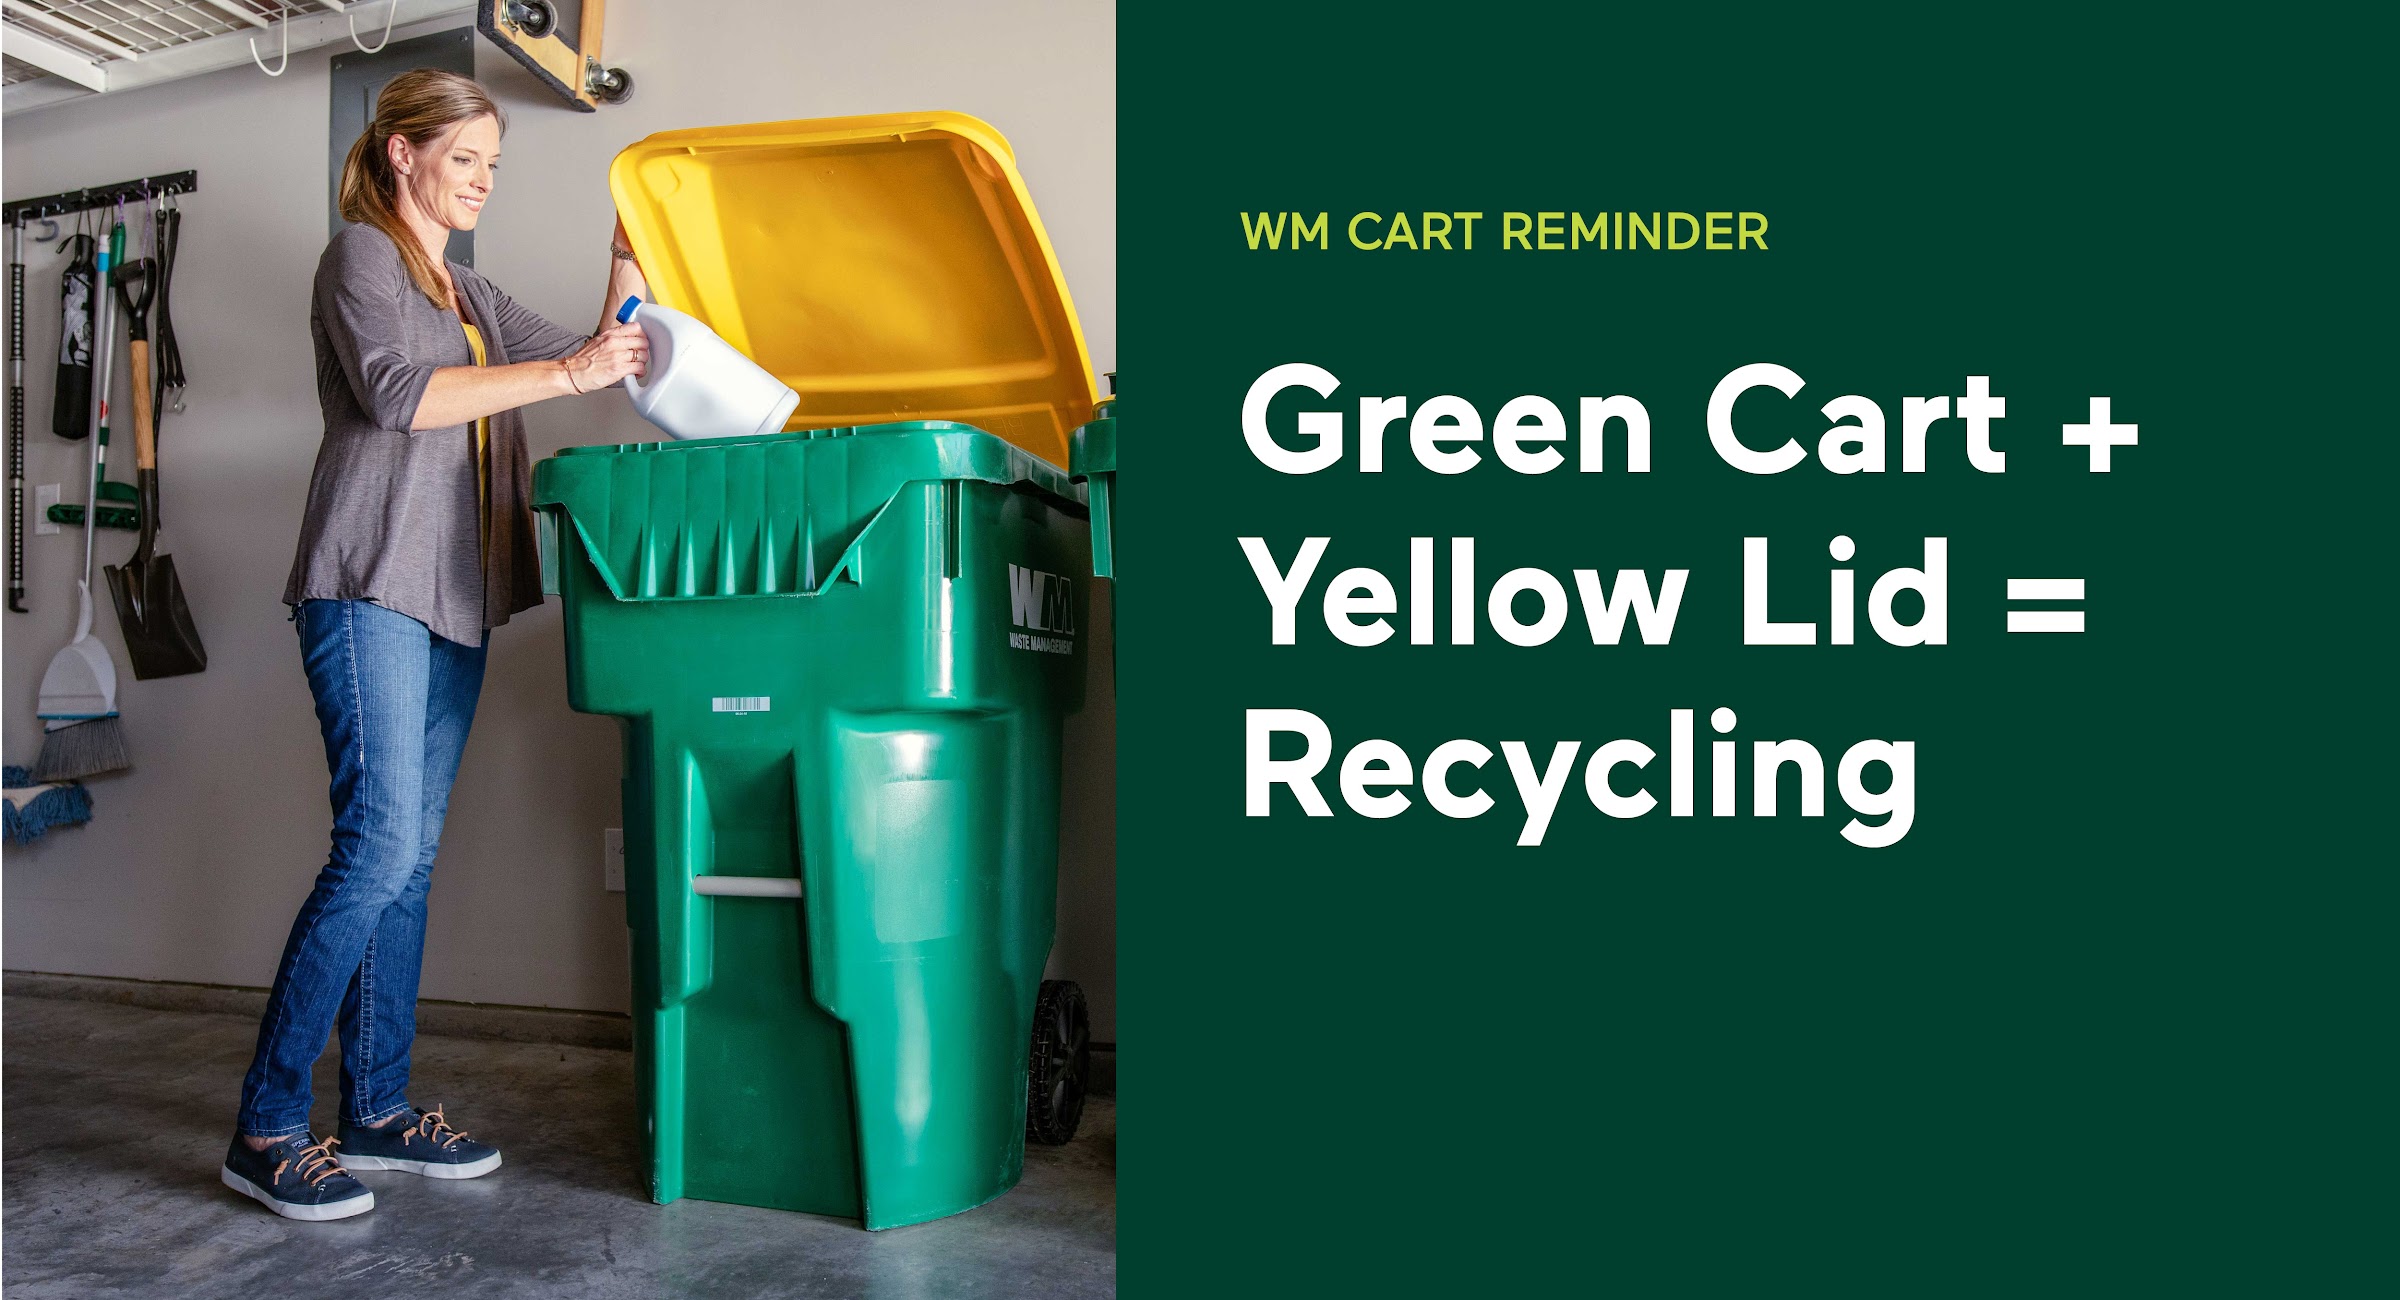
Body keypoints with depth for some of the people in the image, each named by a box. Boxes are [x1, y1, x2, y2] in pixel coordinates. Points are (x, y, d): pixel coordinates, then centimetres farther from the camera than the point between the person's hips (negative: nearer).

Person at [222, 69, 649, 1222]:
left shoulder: (470, 294, 25)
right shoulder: (361, 255, 2)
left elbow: (602, 360, 22)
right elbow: (396, 392, -14)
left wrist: (629, 259, 10)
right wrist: (564, 373, -17)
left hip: (454, 598, 8)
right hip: (372, 585, -8)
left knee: (410, 854, 6)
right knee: (379, 845, -14)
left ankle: (377, 1106, 12)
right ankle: (266, 1127, -4)